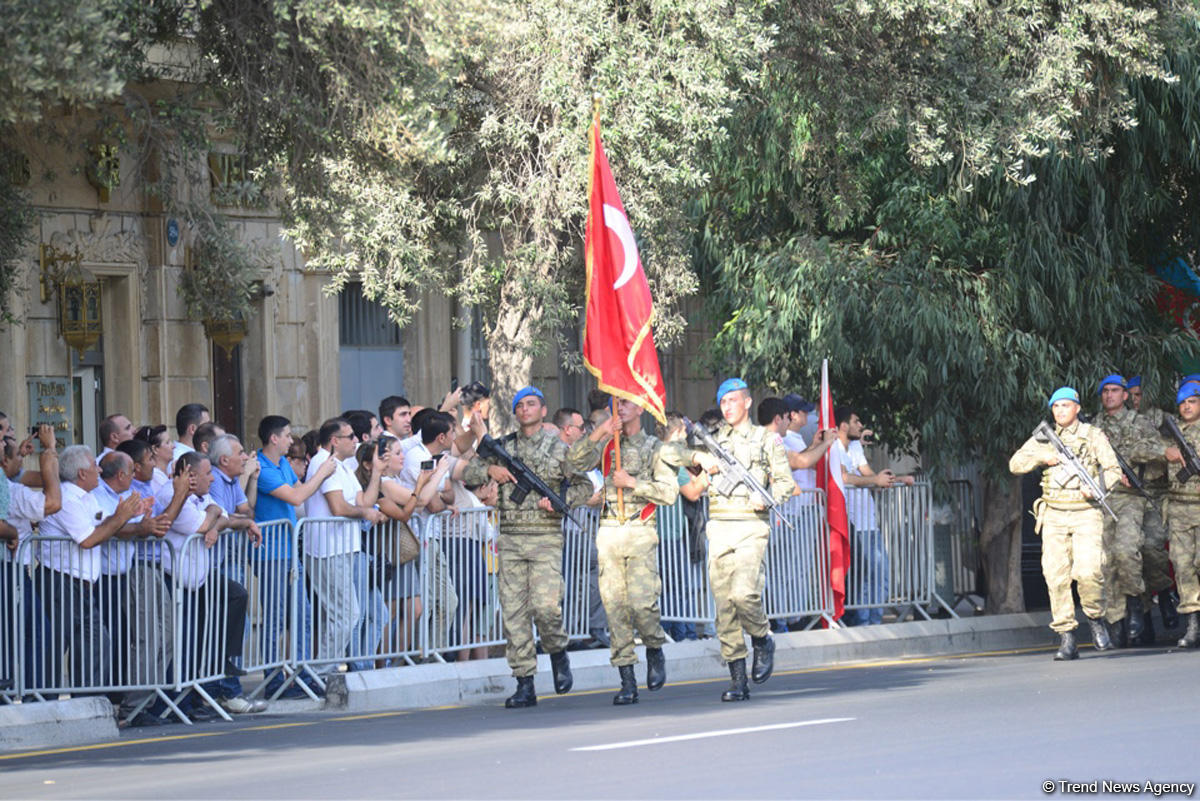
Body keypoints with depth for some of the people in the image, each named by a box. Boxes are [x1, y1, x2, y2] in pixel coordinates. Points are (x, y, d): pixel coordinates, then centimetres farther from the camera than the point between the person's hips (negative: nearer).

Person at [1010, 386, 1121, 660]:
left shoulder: (1094, 436, 8)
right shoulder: (1043, 438, 15)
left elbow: (1113, 470, 4)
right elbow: (1015, 464, 10)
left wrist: (1096, 486, -15)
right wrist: (1042, 457, -7)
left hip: (1086, 512, -3)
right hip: (1054, 514, 3)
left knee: (1088, 571, -18)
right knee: (1056, 575, -7)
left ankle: (1096, 619, 8)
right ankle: (1066, 639, -3)